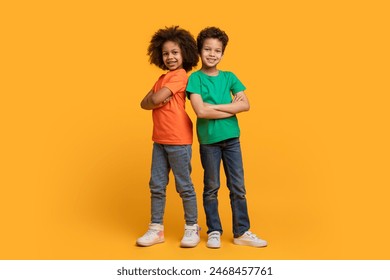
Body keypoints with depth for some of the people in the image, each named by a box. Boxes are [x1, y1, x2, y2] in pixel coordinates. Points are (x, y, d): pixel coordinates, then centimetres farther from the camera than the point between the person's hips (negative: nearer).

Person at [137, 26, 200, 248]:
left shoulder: (180, 75, -11)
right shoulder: (163, 78, 16)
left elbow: (155, 99, -20)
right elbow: (145, 103, 9)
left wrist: (154, 99, 2)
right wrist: (155, 100, -11)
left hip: (179, 141, -8)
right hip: (160, 140, 8)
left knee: (184, 186, 3)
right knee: (157, 185, 10)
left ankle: (192, 228, 17)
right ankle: (156, 229, 21)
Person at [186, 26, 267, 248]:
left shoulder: (229, 77, 6)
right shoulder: (196, 78, -5)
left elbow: (245, 105, -6)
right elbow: (201, 111, -17)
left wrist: (214, 106, -13)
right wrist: (231, 108, -11)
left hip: (232, 138, 3)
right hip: (209, 140, -3)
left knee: (238, 187, 7)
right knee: (211, 187, 9)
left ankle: (242, 232, 18)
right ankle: (214, 231, 22)